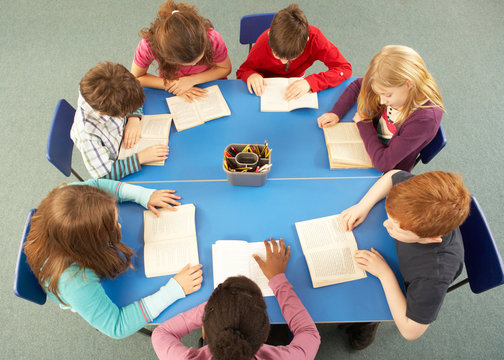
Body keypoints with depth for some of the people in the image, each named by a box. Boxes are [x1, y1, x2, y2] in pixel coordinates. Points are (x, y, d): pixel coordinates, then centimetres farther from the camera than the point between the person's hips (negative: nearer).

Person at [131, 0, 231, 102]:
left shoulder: (213, 39, -31)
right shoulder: (149, 44, -31)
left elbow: (225, 69, -12)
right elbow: (136, 78, -14)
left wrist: (192, 80, -24)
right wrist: (169, 85, -27)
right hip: (171, 93, -1)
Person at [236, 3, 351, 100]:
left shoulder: (314, 38, -30)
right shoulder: (262, 45, -29)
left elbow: (345, 68, -29)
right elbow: (241, 72, -13)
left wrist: (310, 82, -43)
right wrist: (250, 75, -38)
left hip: (295, 86, 0)